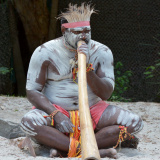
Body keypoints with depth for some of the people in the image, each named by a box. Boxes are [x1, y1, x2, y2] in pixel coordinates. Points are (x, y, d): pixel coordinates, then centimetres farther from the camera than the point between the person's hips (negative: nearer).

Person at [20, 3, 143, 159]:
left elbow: (105, 94, -8)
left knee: (134, 122, -21)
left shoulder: (102, 52, -2)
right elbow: (32, 91, -8)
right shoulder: (45, 52, -7)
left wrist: (87, 66, -23)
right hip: (55, 108, -2)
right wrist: (56, 115, -24)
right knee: (29, 122, -35)